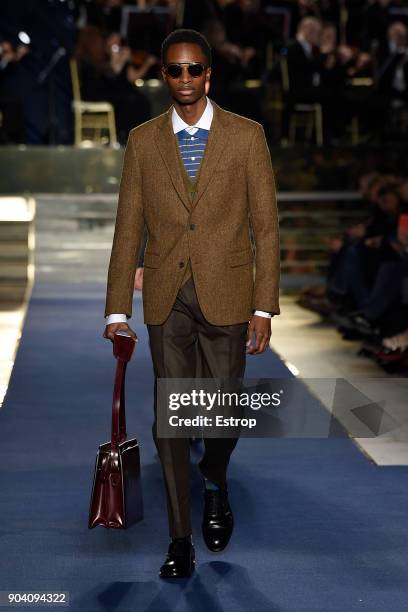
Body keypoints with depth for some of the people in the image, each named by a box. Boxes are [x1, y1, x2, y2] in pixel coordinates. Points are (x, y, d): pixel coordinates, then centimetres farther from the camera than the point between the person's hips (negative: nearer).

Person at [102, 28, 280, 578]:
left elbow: (266, 227, -1)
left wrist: (264, 309, -6)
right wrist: (117, 310, 2)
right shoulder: (143, 141, 6)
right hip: (167, 300, 1)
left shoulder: (246, 136, 0)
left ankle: (214, 481, 41)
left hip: (226, 296, -1)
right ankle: (181, 538, 13)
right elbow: (128, 228, 6)